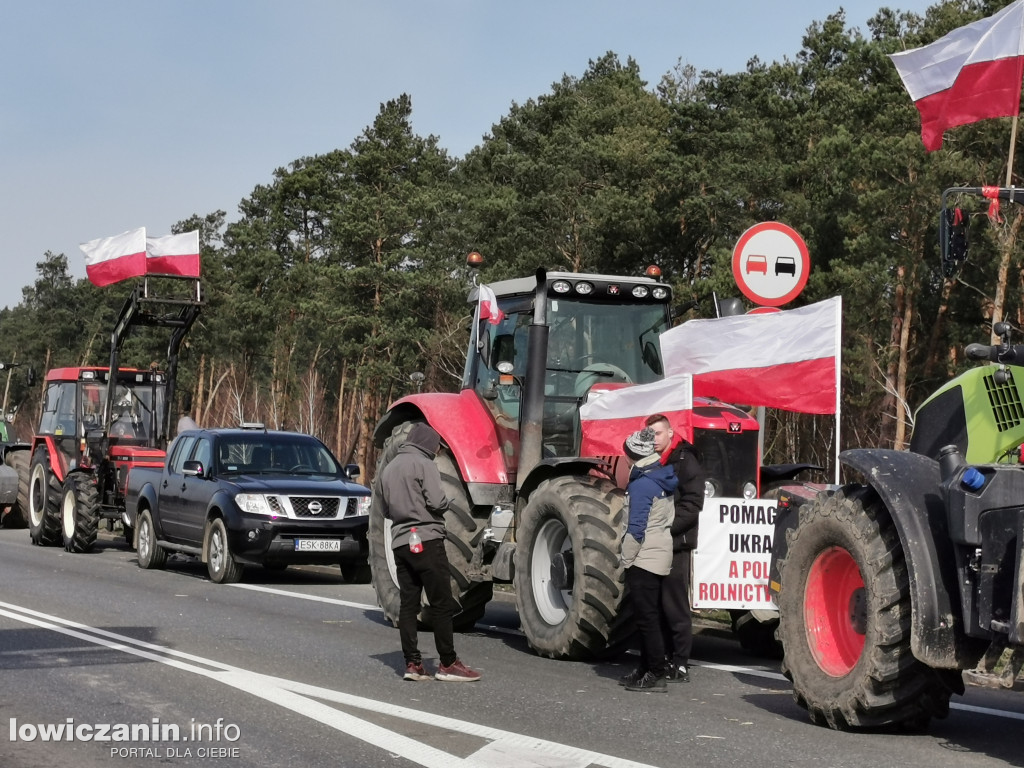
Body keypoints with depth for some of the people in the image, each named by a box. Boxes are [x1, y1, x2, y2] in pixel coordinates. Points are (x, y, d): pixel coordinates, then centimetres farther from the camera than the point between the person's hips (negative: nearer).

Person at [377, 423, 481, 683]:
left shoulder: (389, 469, 15)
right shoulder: (423, 464, -7)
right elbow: (437, 502, -16)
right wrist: (443, 505, 4)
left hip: (400, 542, 7)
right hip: (426, 540, -7)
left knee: (408, 604, 6)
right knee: (442, 604, -4)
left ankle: (413, 664, 5)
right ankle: (448, 664, -4)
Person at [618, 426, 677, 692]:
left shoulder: (641, 485, -17)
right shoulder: (664, 480, 9)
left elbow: (636, 530, -19)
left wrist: (626, 560, -10)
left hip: (644, 559, -9)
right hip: (662, 557, 9)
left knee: (646, 617, -6)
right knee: (649, 616, 15)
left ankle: (656, 674, -6)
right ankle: (646, 668, 22)